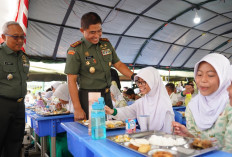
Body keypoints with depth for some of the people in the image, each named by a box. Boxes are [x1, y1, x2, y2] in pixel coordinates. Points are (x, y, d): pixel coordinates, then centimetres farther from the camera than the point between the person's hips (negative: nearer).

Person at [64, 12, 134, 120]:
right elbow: (71, 81, -12)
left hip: (106, 95, 6)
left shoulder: (106, 44, 7)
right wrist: (77, 108, -15)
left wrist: (133, 76, -5)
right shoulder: (75, 50, -10)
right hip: (88, 98, -5)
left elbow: (118, 64, 12)